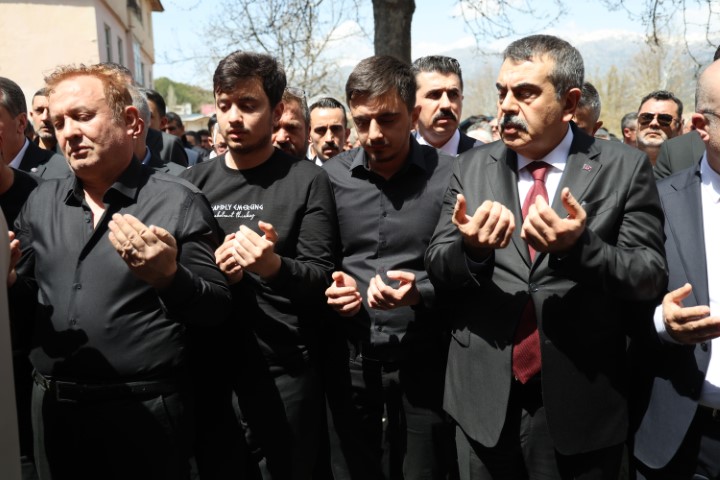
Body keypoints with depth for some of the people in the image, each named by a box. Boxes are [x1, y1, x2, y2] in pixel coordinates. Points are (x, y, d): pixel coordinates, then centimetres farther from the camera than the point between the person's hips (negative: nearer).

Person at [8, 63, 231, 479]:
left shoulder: (180, 203, -9)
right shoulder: (41, 203, 7)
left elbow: (217, 309, -9)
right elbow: (26, 300, 13)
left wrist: (169, 278, -26)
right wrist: (8, 280, -7)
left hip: (144, 412, -4)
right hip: (53, 409, 5)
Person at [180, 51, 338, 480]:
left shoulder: (307, 181, -6)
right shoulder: (195, 180, 5)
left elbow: (322, 280, -9)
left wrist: (275, 267, -29)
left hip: (285, 376, -3)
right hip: (211, 371, 3)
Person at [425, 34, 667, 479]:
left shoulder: (626, 169, -4)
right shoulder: (472, 167, 3)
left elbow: (651, 278, -7)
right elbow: (436, 266, 1)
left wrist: (579, 246, -26)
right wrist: (470, 249, -22)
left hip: (579, 406, -2)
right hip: (484, 400, 3)